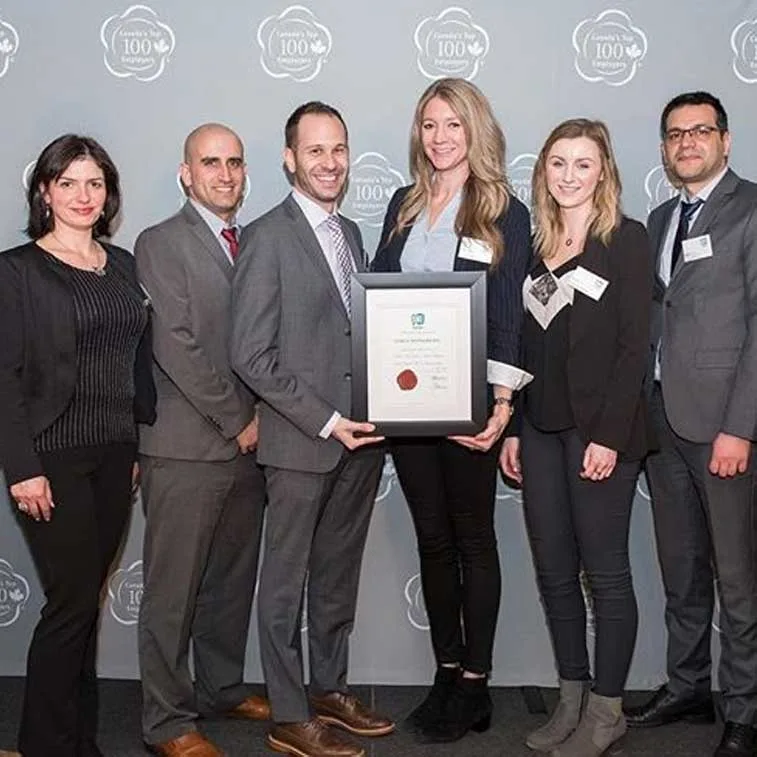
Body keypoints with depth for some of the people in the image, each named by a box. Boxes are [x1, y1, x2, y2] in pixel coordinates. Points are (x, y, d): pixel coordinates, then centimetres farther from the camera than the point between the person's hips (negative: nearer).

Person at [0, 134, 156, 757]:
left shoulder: (123, 264, 11)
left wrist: (142, 444, 8)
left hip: (115, 455, 5)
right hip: (53, 458, -5)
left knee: (87, 599, 11)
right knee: (72, 601, -2)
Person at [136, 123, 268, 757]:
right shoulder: (161, 245, -5)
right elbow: (176, 347, -13)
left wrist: (262, 419, 1)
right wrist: (237, 421, -11)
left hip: (247, 443, 6)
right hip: (186, 448, -6)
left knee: (233, 579, 16)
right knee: (174, 588, 2)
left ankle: (223, 687, 33)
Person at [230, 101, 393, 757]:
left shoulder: (351, 233, 13)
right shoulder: (267, 237, -10)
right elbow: (251, 355, -14)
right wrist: (325, 421, -17)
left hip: (358, 437, 7)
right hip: (299, 441, -7)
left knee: (339, 574, 18)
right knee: (287, 580, 6)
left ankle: (330, 689, 34)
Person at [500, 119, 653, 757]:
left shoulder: (627, 240, -4)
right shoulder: (536, 244, 13)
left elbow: (634, 345, -10)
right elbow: (526, 344, 13)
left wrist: (609, 435, -17)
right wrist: (513, 428, 8)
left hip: (600, 429, -6)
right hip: (541, 428, 6)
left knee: (605, 571, 2)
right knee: (554, 571, 10)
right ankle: (572, 700, 24)